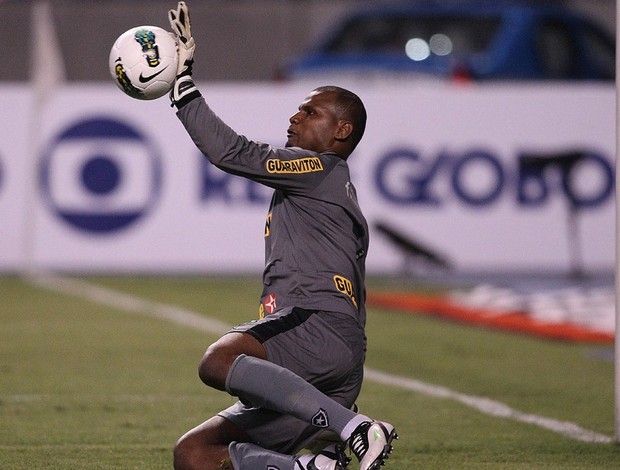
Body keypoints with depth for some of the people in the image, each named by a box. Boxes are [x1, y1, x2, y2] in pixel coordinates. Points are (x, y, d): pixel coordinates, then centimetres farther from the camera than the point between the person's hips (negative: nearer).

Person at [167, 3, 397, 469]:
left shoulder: (322, 169, 6)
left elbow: (231, 151, -3)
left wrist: (182, 81, 1)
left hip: (322, 327, -10)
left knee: (217, 361, -39)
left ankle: (359, 431, -35)